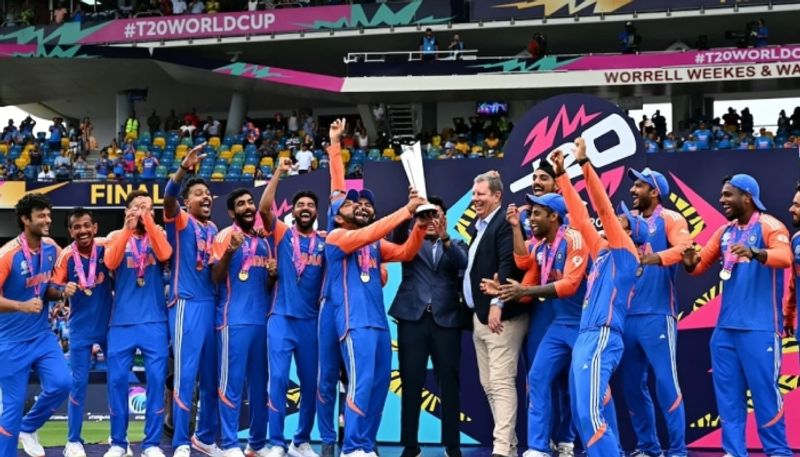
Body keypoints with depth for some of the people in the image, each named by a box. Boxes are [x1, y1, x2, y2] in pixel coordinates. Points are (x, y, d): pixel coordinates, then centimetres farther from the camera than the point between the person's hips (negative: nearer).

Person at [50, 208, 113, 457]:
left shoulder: (106, 247, -9)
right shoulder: (66, 256, -11)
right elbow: (51, 288, -8)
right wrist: (64, 290, -30)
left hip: (109, 324, 2)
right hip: (80, 329, -2)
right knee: (78, 382, 1)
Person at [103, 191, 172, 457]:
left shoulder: (158, 234, 9)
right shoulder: (116, 236, 9)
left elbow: (164, 255, -13)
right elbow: (110, 262, -11)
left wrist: (149, 223, -19)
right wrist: (127, 229, -19)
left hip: (154, 321, 0)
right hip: (122, 321, 0)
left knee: (156, 379, -4)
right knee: (117, 380, -1)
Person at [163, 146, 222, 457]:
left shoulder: (214, 230, 17)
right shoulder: (180, 221, -1)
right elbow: (168, 197, -24)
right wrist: (184, 169, -40)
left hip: (211, 304, 6)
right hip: (186, 304, -6)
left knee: (211, 376, 11)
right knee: (185, 374, -9)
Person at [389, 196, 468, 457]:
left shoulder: (453, 247, 14)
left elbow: (464, 264, -6)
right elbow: (398, 238, -9)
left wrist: (445, 238, -23)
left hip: (446, 319, 0)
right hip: (413, 318, 0)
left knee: (449, 384, 2)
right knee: (411, 383, 0)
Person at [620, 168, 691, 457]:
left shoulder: (669, 219, -1)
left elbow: (682, 248, -19)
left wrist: (653, 258, -34)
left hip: (657, 315, -7)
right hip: (627, 315, 7)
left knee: (665, 381, -8)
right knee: (632, 384, 8)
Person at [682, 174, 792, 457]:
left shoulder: (769, 226, -6)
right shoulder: (724, 232, 14)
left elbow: (785, 257, -24)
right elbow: (701, 266, 13)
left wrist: (753, 253, -42)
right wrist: (690, 263, -11)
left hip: (759, 327, -7)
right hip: (725, 326, 7)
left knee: (764, 389, -3)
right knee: (727, 391, 7)